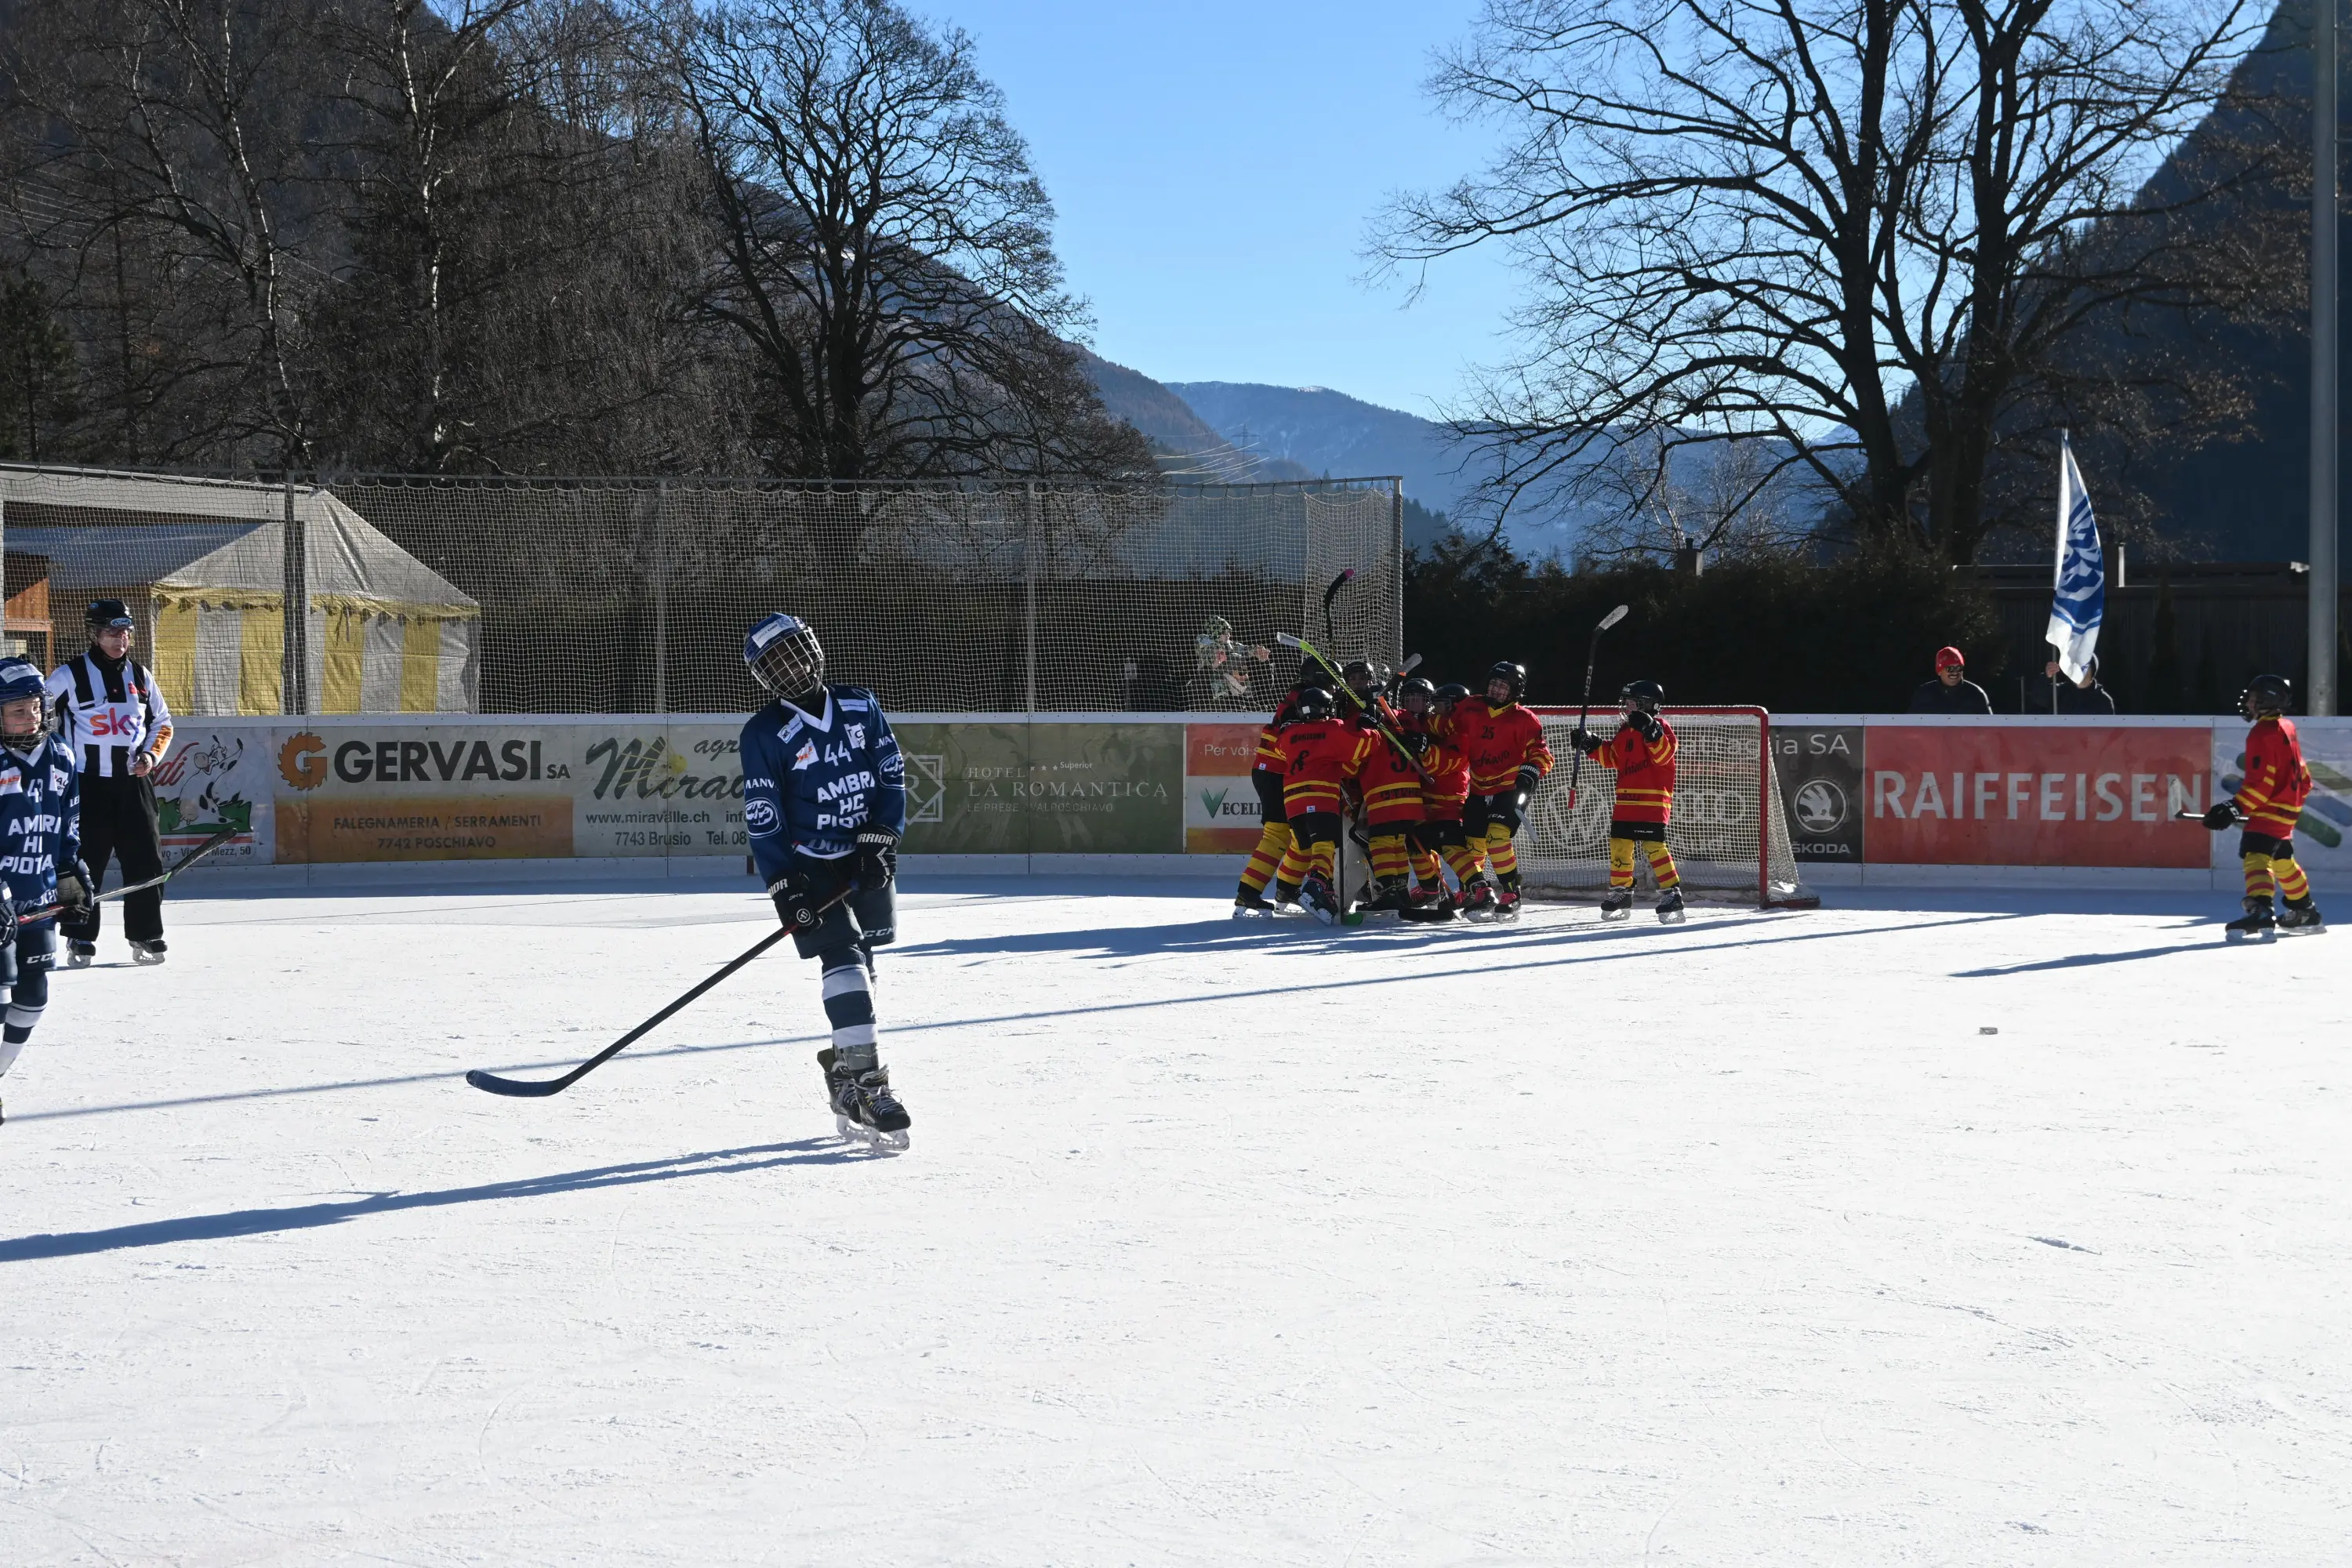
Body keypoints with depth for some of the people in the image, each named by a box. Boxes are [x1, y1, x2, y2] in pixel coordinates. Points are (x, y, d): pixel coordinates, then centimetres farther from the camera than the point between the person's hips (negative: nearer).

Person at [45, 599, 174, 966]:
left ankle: (146, 936, 10)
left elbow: (162, 723, 17)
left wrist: (150, 755, 0)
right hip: (88, 783, -4)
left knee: (145, 859, 1)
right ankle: (80, 938, 7)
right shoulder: (70, 675, -5)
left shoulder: (139, 675, 9)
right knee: (86, 860, -3)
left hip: (133, 781, 4)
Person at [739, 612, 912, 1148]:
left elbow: (892, 775, 5)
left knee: (862, 963, 8)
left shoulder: (861, 707, 3)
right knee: (843, 958, -18)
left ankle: (843, 1069, 22)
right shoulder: (766, 734, -8)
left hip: (868, 861, 5)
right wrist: (784, 886, -17)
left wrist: (881, 840, -7)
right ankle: (865, 1084, -24)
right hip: (809, 866, -5)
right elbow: (762, 818, -10)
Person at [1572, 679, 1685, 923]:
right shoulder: (1625, 731, 18)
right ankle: (1620, 892, 21)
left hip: (1653, 800, -8)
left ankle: (1671, 892, -13)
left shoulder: (1660, 727, -6)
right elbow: (1611, 757, 22)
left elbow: (1663, 754, -20)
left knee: (1654, 845, -15)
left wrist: (1651, 732, -34)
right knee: (1619, 844, 9)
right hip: (1626, 800, 8)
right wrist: (1591, 745, 11)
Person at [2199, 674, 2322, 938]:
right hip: (2287, 806, 11)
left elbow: (2261, 781, -24)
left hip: (2270, 808, -11)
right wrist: (2297, 795, 36)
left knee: (2255, 856, -22)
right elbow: (2301, 774, 23)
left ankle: (2260, 912, -41)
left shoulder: (2263, 734, -17)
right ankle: (2306, 913, 37)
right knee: (2282, 859, 25)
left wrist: (2237, 807, -27)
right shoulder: (2286, 728, 13)